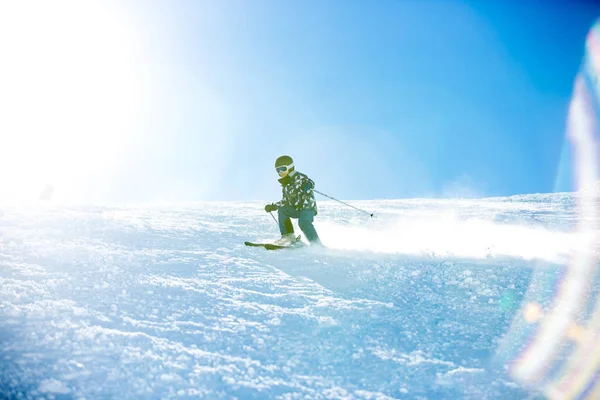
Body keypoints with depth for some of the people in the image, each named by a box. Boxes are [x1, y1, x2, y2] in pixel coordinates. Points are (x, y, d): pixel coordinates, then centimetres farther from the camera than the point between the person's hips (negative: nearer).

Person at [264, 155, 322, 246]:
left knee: (303, 222, -31)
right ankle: (288, 236, -9)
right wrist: (273, 206, 15)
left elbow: (310, 183, -25)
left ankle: (317, 244, -27)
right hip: (296, 209, 8)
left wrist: (306, 185, -48)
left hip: (308, 207, -8)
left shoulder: (299, 177, -8)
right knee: (281, 210, -8)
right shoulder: (285, 185, 15)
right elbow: (286, 201, 23)